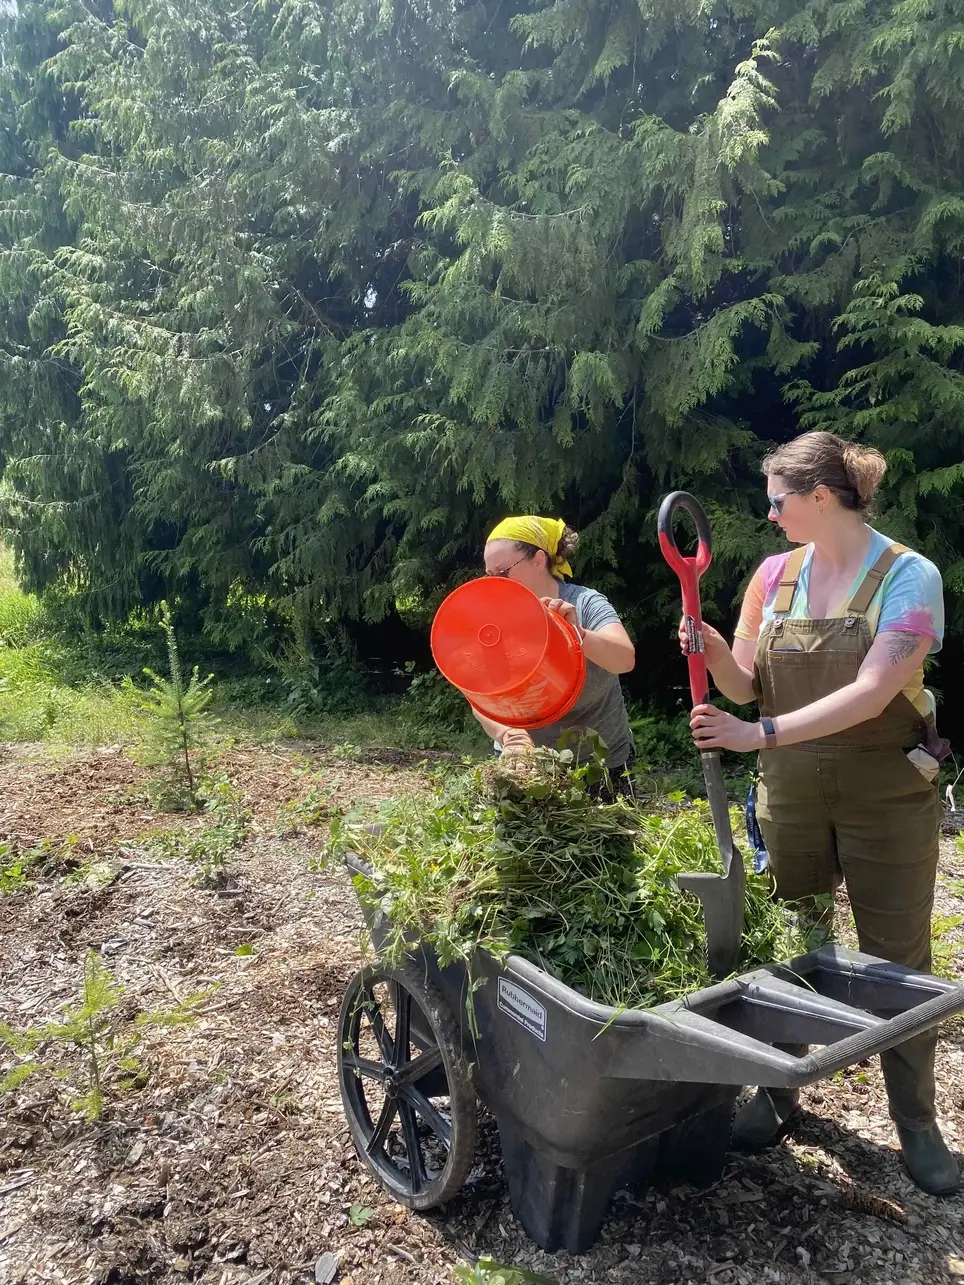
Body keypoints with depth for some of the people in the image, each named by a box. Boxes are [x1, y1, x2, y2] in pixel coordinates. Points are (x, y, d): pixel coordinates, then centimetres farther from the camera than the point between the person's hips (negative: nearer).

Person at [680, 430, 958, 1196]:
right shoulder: (775, 575, 0)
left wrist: (762, 734, -30)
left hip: (888, 796, -3)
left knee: (898, 961, 9)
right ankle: (778, 1093, 33)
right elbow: (748, 686, 3)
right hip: (792, 795, 4)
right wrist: (715, 653, -18)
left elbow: (872, 693, -25)